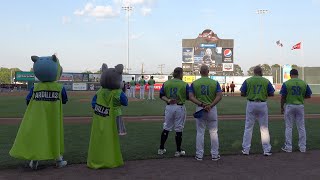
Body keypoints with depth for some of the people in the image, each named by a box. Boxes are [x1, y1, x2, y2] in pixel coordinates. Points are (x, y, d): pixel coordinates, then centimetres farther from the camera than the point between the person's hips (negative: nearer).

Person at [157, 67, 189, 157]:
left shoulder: (166, 83, 3)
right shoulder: (184, 84, -8)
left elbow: (161, 95, 2)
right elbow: (188, 97, -3)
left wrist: (168, 100, -10)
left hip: (169, 107, 3)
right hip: (180, 107, -3)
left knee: (166, 128, 14)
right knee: (179, 129, 5)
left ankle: (161, 149, 19)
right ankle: (178, 151, 13)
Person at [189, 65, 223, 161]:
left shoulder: (194, 83, -1)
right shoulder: (215, 83, -2)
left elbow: (191, 97, -9)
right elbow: (219, 96, -12)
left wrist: (201, 104, -14)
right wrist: (210, 105, -16)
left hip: (200, 109, 1)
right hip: (212, 109, 0)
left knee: (200, 132, 8)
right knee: (213, 132, 9)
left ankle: (199, 155, 12)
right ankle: (215, 154, 14)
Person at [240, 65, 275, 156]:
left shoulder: (247, 80, -1)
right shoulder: (266, 81, 1)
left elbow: (242, 94, -3)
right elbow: (271, 94, 1)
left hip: (251, 104, 0)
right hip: (262, 105, 0)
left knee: (248, 127, 7)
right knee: (264, 128, 8)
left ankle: (246, 149, 9)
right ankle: (266, 150, 10)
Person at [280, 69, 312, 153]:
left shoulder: (286, 83, -8)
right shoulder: (304, 83, 0)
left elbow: (283, 97, -7)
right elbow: (309, 95, 5)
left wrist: (282, 107, 3)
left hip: (289, 106, -2)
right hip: (300, 106, 2)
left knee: (288, 127, 5)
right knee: (301, 127, 10)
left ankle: (288, 147, 7)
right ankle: (302, 147, 15)